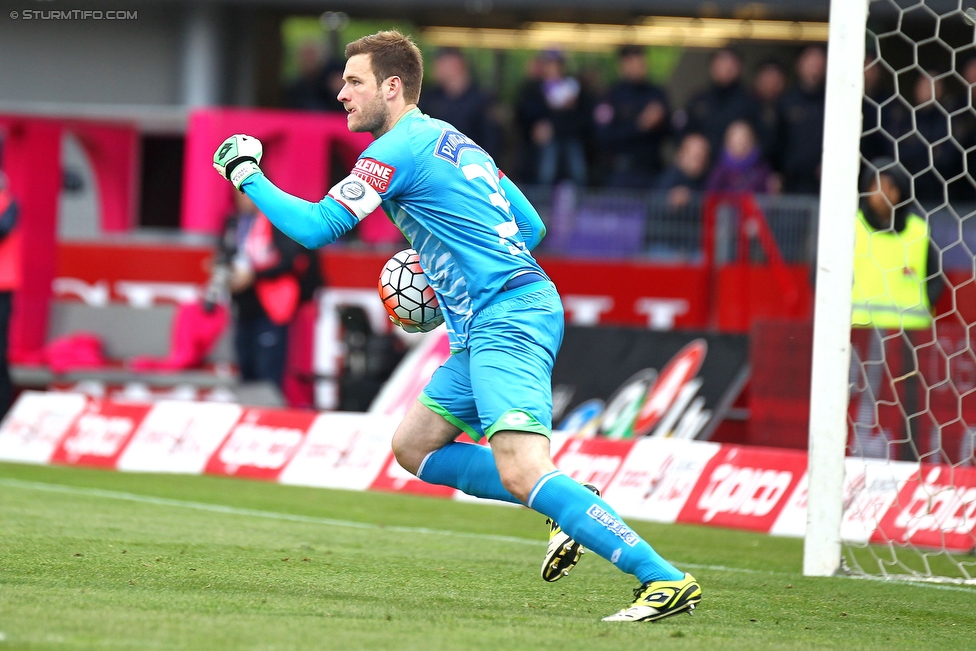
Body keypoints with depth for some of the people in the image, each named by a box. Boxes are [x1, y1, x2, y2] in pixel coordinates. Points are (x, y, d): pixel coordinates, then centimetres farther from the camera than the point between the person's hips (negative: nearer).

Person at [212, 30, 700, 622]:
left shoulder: (398, 149, -7)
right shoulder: (453, 141, 22)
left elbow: (315, 227, -9)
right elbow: (531, 225, 27)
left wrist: (247, 175, 5)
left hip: (507, 321, -10)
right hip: (489, 327, 10)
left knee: (521, 472, -23)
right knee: (413, 447, 17)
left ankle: (665, 579, -28)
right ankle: (572, 512, 9)